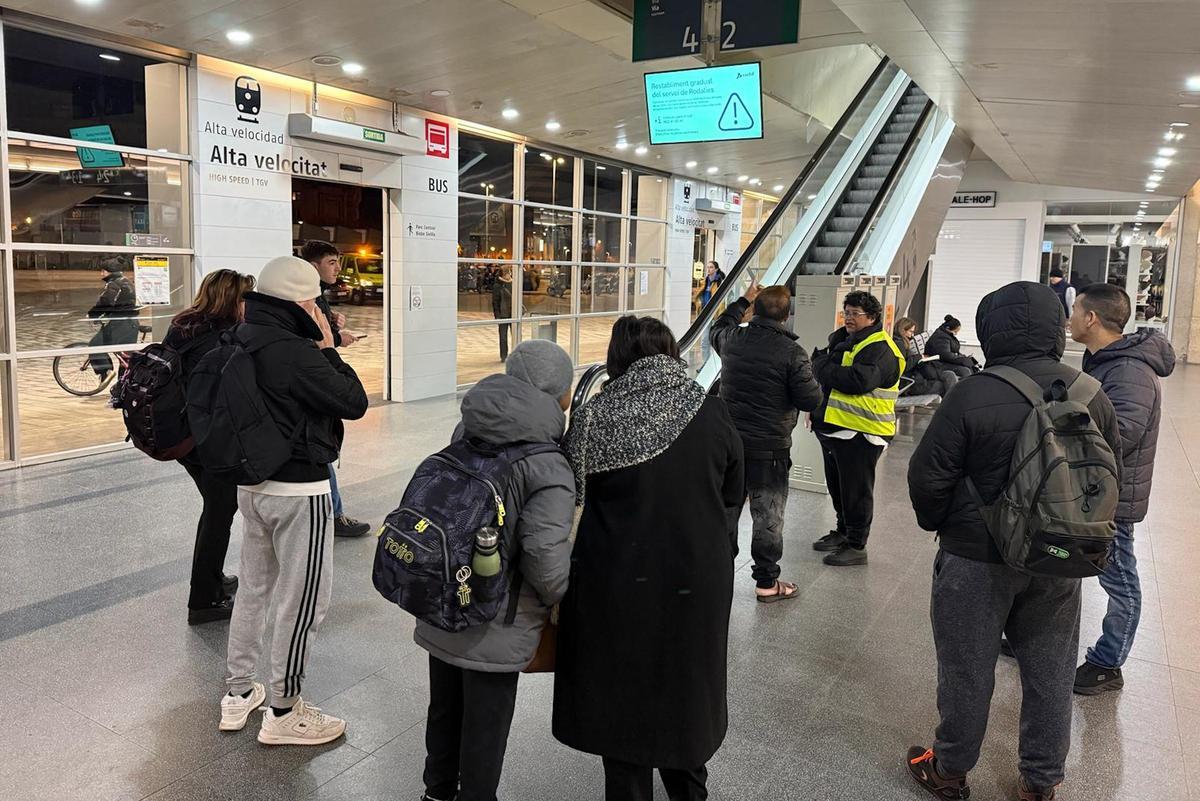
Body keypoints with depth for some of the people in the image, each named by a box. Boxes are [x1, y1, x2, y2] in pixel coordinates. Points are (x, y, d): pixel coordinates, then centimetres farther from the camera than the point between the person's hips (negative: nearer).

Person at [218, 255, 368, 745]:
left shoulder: (241, 339, 3)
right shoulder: (294, 352, -24)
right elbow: (355, 402, -17)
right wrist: (328, 347, -10)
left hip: (253, 482, 9)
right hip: (298, 489, -9)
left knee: (254, 587, 21)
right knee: (301, 598, 5)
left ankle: (239, 692, 35)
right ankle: (284, 712, 18)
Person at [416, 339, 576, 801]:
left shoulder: (467, 436, -4)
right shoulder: (548, 469, -23)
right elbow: (547, 559, -28)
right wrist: (558, 599, -8)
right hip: (494, 633, -7)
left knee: (444, 711, 26)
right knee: (485, 730, 14)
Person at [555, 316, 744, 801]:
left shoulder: (594, 418, -14)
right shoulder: (712, 414, -7)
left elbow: (570, 497, -9)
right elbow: (734, 497, 4)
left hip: (620, 584, -3)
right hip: (697, 580, 3)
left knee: (622, 693, 17)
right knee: (685, 685, 24)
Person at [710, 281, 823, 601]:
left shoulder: (732, 338, -2)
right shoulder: (792, 353, -16)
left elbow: (719, 326, 24)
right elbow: (811, 400, -12)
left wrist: (743, 301, 33)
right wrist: (808, 376, 8)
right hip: (769, 449, -5)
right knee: (768, 515, 7)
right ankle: (766, 582, 16)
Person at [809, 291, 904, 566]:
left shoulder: (880, 348, -14)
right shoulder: (842, 340, 15)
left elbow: (859, 380, -29)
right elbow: (827, 374, 24)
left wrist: (823, 367, -16)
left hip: (861, 431, -9)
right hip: (834, 427, 9)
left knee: (856, 490, 0)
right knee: (837, 486, 20)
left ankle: (856, 546, 10)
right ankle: (843, 531, 35)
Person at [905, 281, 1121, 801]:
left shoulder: (974, 394, -20)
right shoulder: (1091, 394, -2)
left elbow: (927, 476, -15)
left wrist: (936, 523, 5)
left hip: (978, 559, -4)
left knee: (967, 670, 10)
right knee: (1050, 672, 17)